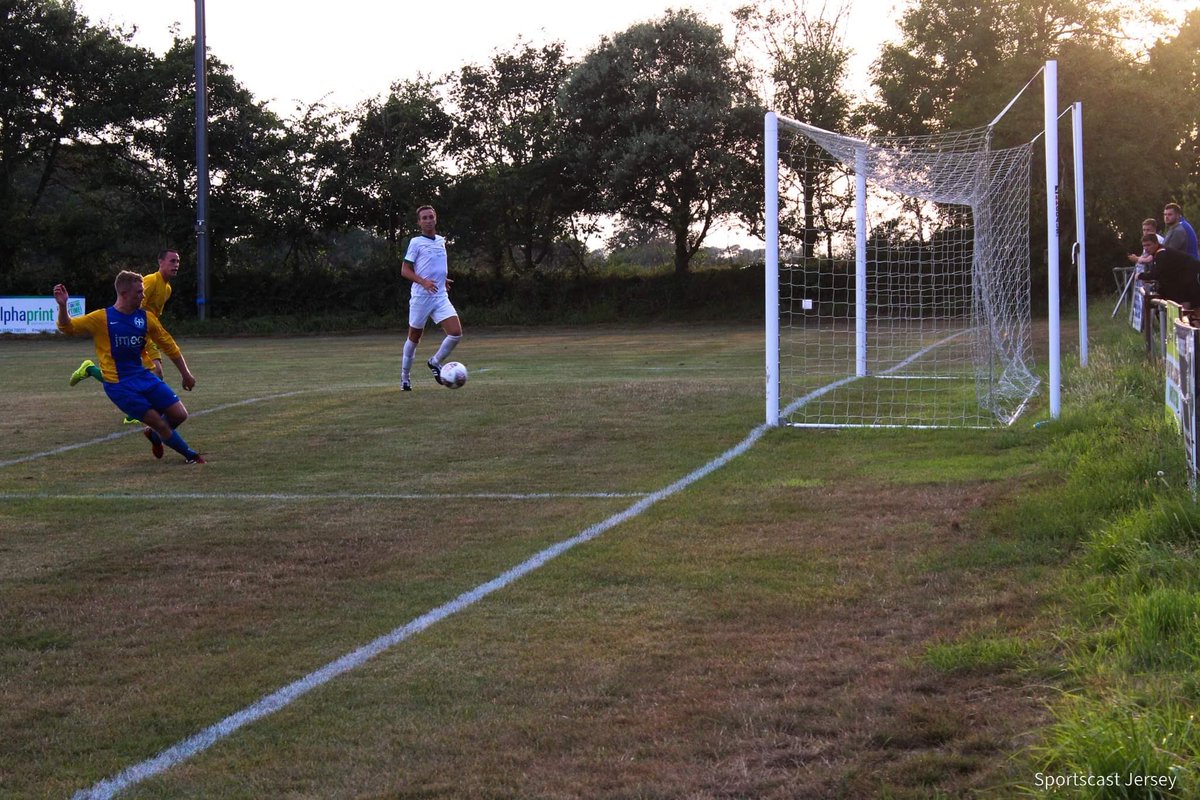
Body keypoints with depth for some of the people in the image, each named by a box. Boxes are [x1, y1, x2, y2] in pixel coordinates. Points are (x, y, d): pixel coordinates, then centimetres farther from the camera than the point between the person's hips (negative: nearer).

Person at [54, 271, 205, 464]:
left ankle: (155, 435, 30)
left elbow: (168, 345, 13)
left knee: (179, 415, 0)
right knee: (161, 425, -8)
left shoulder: (146, 318, 3)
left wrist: (185, 373, 15)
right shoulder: (102, 318, -10)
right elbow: (68, 327, -14)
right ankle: (190, 455, 14)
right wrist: (62, 306, -33)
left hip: (143, 376, 5)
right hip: (119, 386, -5)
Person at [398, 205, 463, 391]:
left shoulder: (441, 241, 13)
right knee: (414, 337, 6)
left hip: (441, 297, 5)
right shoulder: (416, 242, -5)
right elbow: (405, 270, -8)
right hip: (420, 297, -5)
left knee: (456, 333, -11)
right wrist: (423, 282, -22)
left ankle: (435, 362, 12)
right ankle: (404, 377, 22)